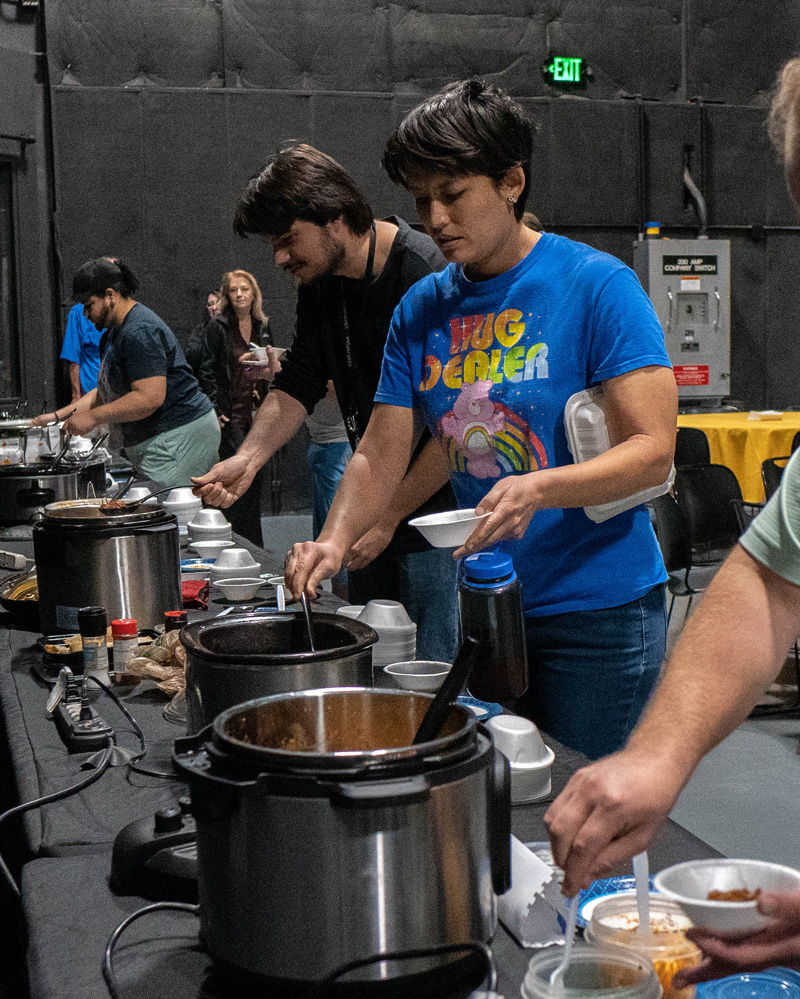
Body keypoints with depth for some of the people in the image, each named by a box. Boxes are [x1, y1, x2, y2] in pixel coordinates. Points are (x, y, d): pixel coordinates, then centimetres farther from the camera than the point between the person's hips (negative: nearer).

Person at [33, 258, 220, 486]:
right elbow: (107, 392, 25)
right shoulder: (113, 334, 18)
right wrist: (58, 415, 16)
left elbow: (150, 398, -25)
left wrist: (93, 417, -18)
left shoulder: (140, 332, -17)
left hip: (178, 439, -11)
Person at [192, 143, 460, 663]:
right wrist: (249, 457, -8)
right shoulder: (322, 283, 5)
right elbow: (299, 385, 10)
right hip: (371, 503, 8)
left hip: (436, 508, -7)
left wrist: (389, 516, -16)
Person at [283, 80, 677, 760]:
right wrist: (335, 540, -12)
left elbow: (653, 450, -16)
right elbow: (380, 455, 6)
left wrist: (538, 488, -31)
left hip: (599, 608, -5)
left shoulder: (597, 285, -10)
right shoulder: (421, 309, 6)